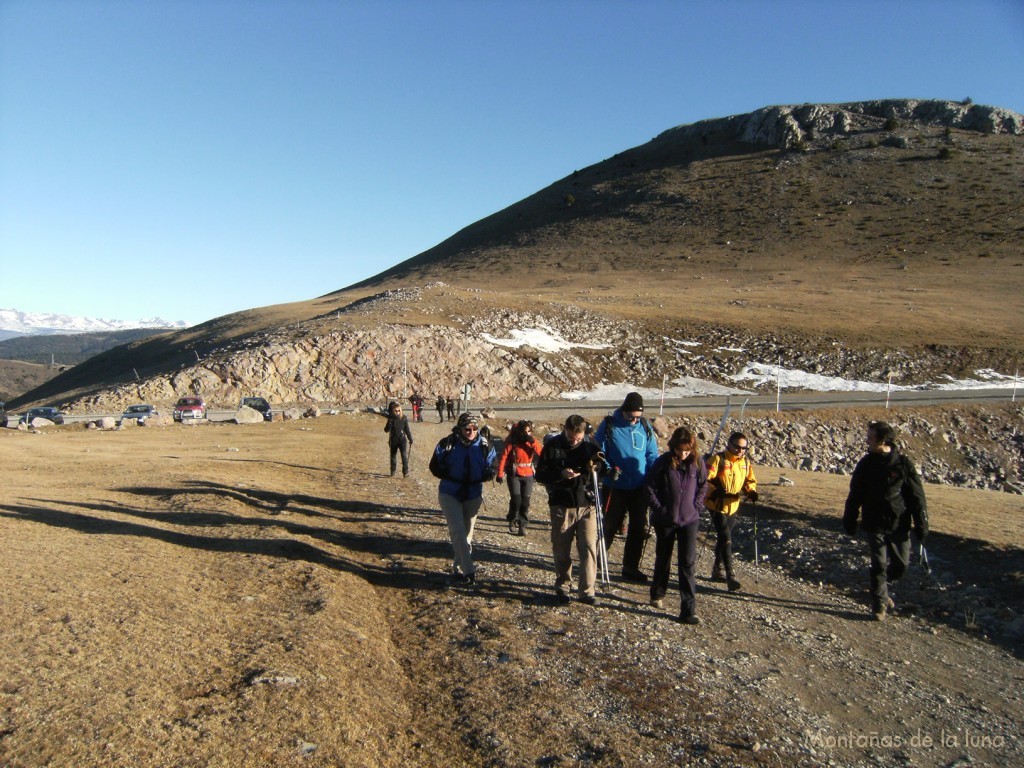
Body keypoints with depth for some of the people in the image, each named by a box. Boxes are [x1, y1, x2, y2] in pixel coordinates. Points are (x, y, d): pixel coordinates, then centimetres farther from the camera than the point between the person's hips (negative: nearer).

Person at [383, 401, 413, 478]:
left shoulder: (403, 418, -4)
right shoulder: (391, 418, -3)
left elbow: (407, 429, 3)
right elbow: (386, 430, -4)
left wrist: (410, 439, 4)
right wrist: (389, 424, -26)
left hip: (402, 439, -2)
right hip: (393, 440, 2)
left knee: (404, 455, -14)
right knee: (393, 456, 13)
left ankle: (405, 472, -13)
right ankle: (393, 472, 26)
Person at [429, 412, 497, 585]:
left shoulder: (485, 447, -6)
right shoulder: (447, 444, -13)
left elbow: (491, 469, 4)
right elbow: (435, 467, -6)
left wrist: (483, 477, -18)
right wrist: (452, 477, -18)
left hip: (474, 496, 3)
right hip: (449, 494, -3)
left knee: (467, 533, 13)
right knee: (458, 532, -15)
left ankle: (460, 567, 30)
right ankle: (468, 571, -15)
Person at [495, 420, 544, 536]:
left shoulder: (533, 441, 2)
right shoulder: (512, 441, -8)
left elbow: (541, 454, -11)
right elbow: (503, 457, -10)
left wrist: (533, 442, -22)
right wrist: (500, 474, -15)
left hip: (528, 475, 3)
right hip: (514, 475, -3)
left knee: (525, 501, 1)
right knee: (516, 499, -10)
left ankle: (522, 525, 12)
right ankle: (512, 522, 14)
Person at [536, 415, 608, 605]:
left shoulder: (589, 447, 3)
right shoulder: (552, 446, -3)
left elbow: (603, 471, 15)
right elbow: (540, 475, -4)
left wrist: (596, 467, -9)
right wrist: (560, 474, -21)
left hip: (586, 505, 1)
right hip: (561, 506, -1)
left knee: (589, 549, -4)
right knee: (561, 550, 9)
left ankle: (588, 591, 5)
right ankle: (563, 585, 27)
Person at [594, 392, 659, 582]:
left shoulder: (645, 426, 0)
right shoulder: (609, 425, -11)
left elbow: (652, 454, 6)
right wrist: (609, 469, -24)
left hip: (640, 488, 4)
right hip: (615, 487, -3)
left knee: (639, 529, 10)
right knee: (610, 526, 8)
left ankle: (631, 568, 25)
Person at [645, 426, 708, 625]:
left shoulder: (697, 463, -5)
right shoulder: (663, 462, -11)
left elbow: (703, 486, 10)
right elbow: (649, 486, -4)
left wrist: (696, 507, 1)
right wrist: (659, 508, -8)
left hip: (689, 520, 1)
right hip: (664, 520, -1)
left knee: (688, 563, -3)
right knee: (663, 559, 15)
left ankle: (688, 610, 1)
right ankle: (657, 594, 38)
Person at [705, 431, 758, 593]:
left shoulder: (745, 462, 4)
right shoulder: (718, 459, -14)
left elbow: (750, 480, 14)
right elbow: (706, 478, -17)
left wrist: (751, 491, -5)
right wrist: (716, 489, -31)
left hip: (733, 506, 6)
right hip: (717, 505, -6)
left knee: (724, 538, 17)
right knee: (726, 539, -10)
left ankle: (716, 570, 32)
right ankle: (730, 576, -6)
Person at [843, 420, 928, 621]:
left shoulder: (903, 464, -9)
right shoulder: (865, 464, -3)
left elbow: (917, 497, -5)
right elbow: (854, 496, 5)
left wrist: (921, 525, -7)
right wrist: (850, 521, 7)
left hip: (899, 525, 0)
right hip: (874, 525, 0)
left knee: (901, 563, 9)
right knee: (879, 565, 1)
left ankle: (881, 589, 35)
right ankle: (879, 605, 14)